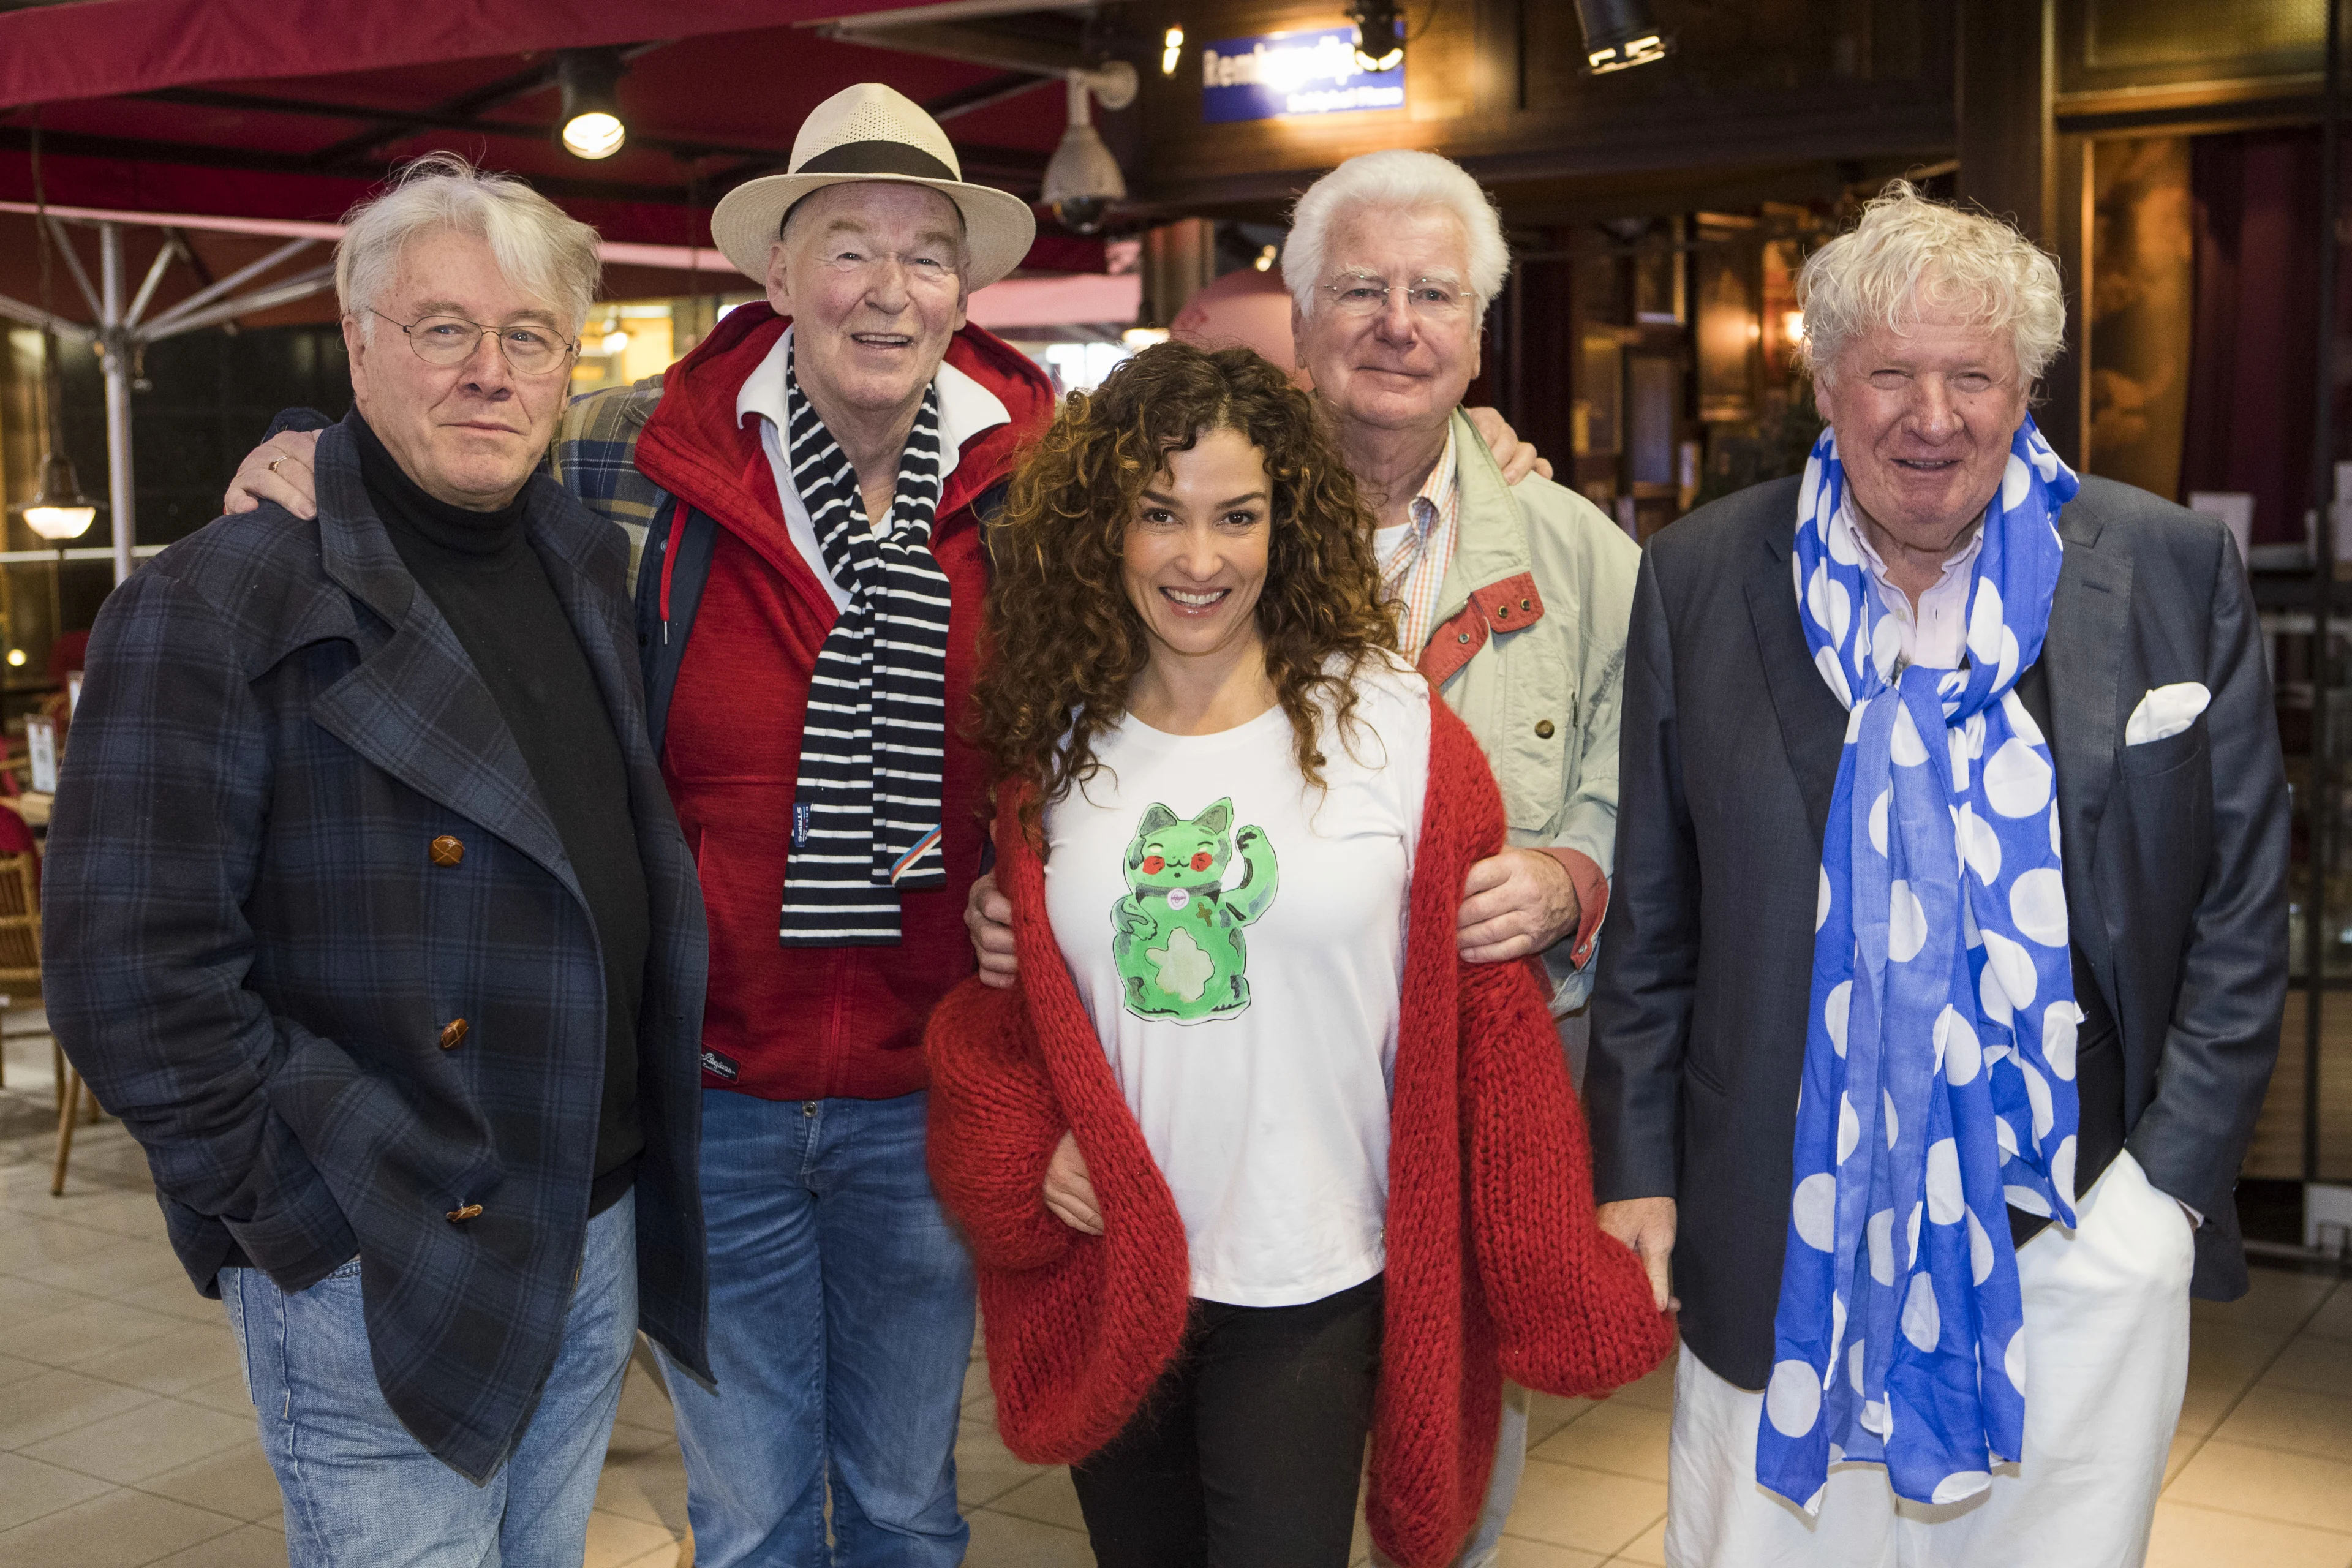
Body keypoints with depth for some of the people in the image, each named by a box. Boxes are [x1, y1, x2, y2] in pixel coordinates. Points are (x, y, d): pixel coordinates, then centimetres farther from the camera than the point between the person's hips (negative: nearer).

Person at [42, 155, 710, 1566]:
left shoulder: (591, 569, 8)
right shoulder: (218, 605, -13)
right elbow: (130, 974, -17)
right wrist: (318, 1219, -15)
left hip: (601, 1236, 7)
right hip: (381, 1280, -6)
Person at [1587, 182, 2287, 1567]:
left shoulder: (2174, 573, -1)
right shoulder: (1700, 580, 0)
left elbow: (2241, 907, 3)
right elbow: (1650, 913, 4)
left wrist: (2170, 1177, -3)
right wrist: (1636, 1172, 2)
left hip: (2077, 1237, 0)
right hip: (1782, 1237, 0)